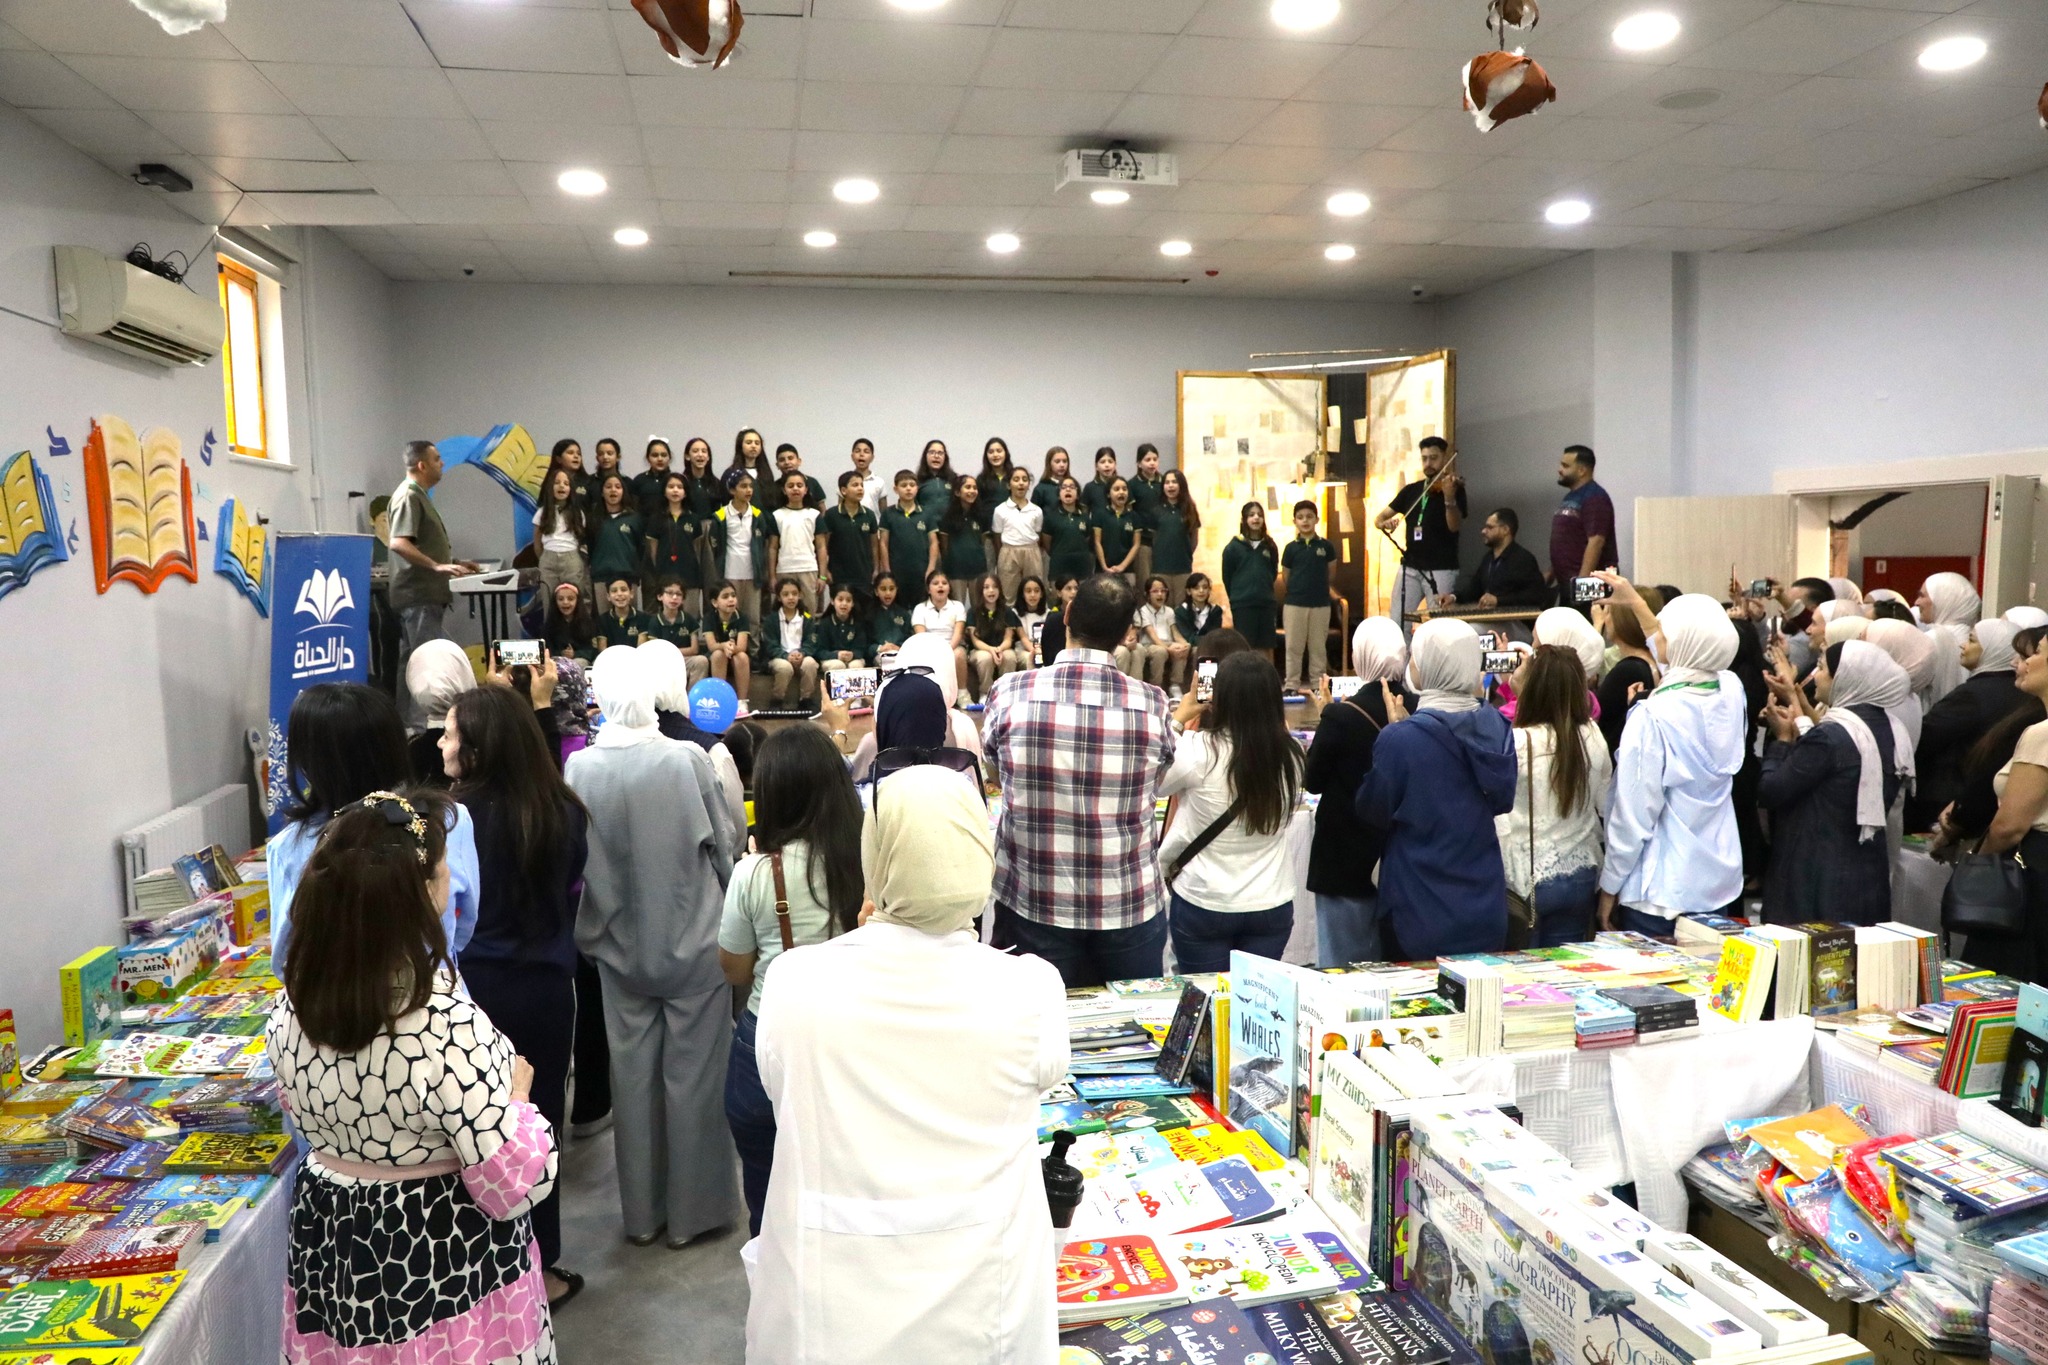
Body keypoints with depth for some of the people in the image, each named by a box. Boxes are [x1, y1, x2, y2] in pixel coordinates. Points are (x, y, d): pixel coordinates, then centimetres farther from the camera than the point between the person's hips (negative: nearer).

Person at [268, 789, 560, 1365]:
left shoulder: (290, 1009, -10)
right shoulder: (449, 1027, -32)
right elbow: (518, 1188, -25)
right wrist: (517, 1092, -9)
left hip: (332, 1253, 6)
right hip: (446, 1267, -6)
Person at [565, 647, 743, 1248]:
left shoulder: (579, 767, -12)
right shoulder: (687, 760, -19)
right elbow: (725, 844, -8)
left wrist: (591, 930, 15)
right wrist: (721, 901, 12)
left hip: (621, 946, 3)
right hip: (694, 943, -2)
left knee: (633, 1074, 15)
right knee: (692, 1075, 11)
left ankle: (641, 1211, 28)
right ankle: (692, 1210, 23)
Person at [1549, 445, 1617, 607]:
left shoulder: (1594, 498, -12)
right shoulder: (1571, 497, 18)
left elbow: (1596, 542, -20)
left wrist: (1581, 582, -25)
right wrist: (1550, 575, 20)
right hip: (1567, 582, 10)